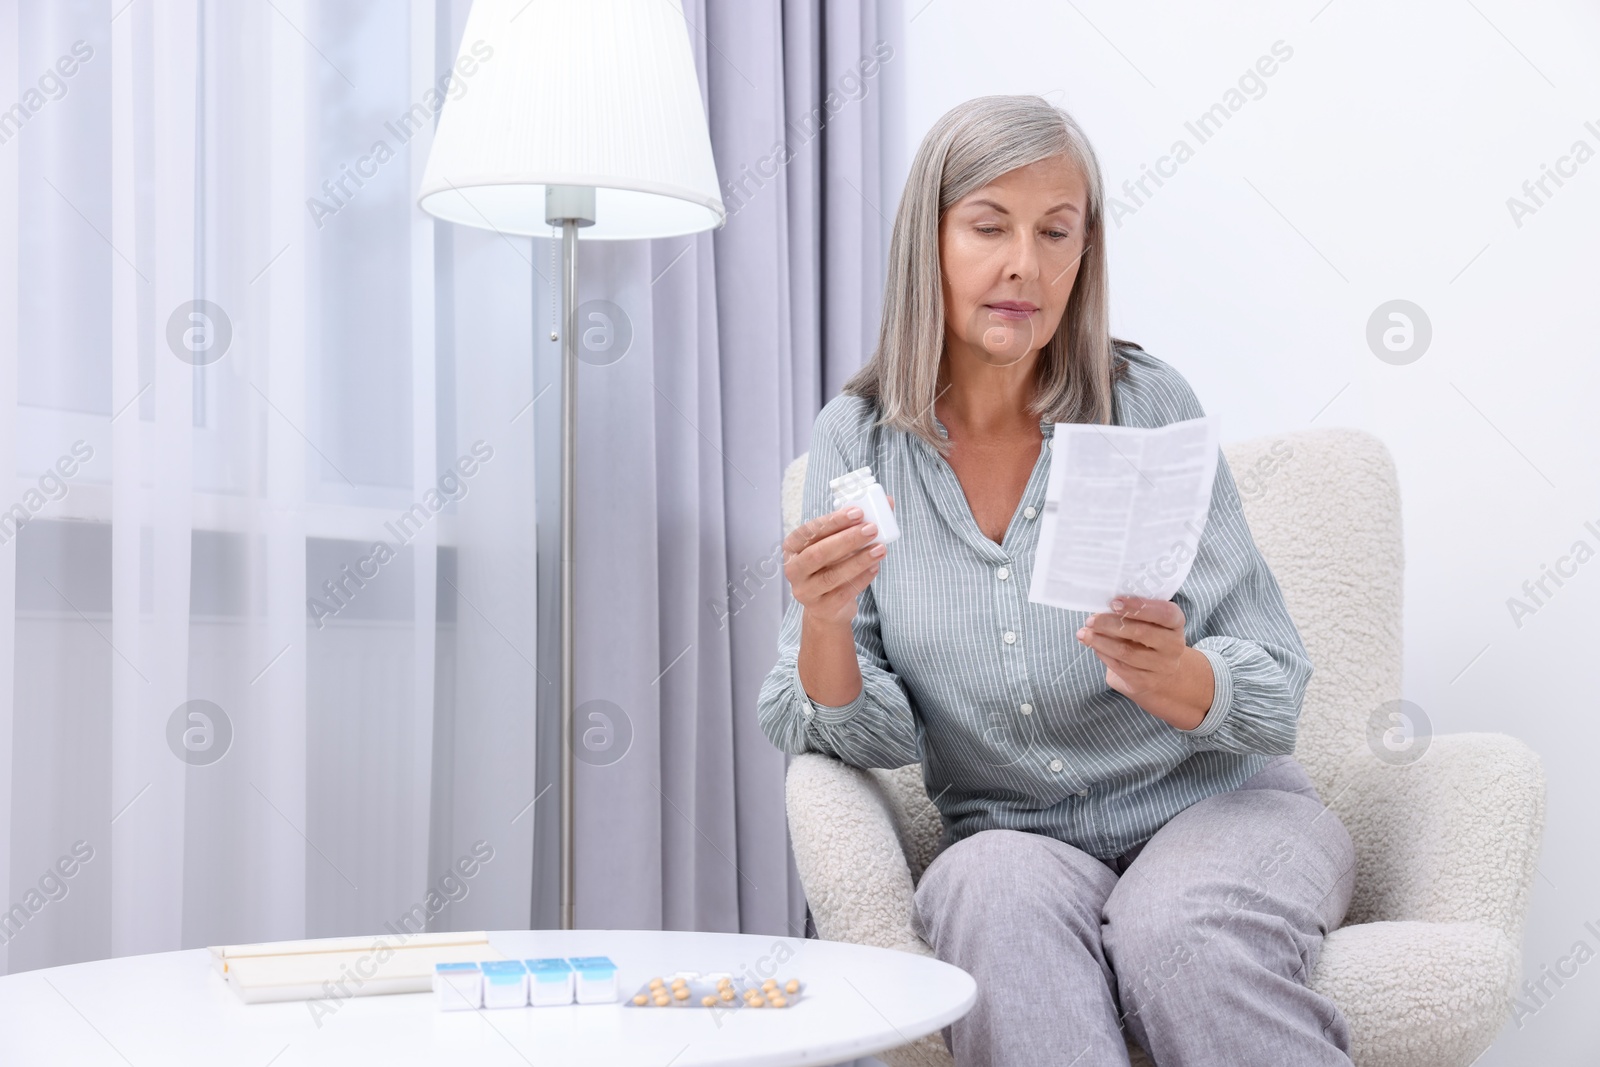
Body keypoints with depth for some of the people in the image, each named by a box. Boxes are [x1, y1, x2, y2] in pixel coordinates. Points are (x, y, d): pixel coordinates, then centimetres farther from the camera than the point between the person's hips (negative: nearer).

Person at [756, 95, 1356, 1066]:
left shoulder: (1147, 402, -5)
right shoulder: (860, 439, 0)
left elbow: (1275, 693, -6)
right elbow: (869, 740, -4)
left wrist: (1171, 677, -28)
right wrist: (823, 624, -25)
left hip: (1217, 804, 0)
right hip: (1017, 834, 1)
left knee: (1175, 932, -32)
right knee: (994, 891, -33)